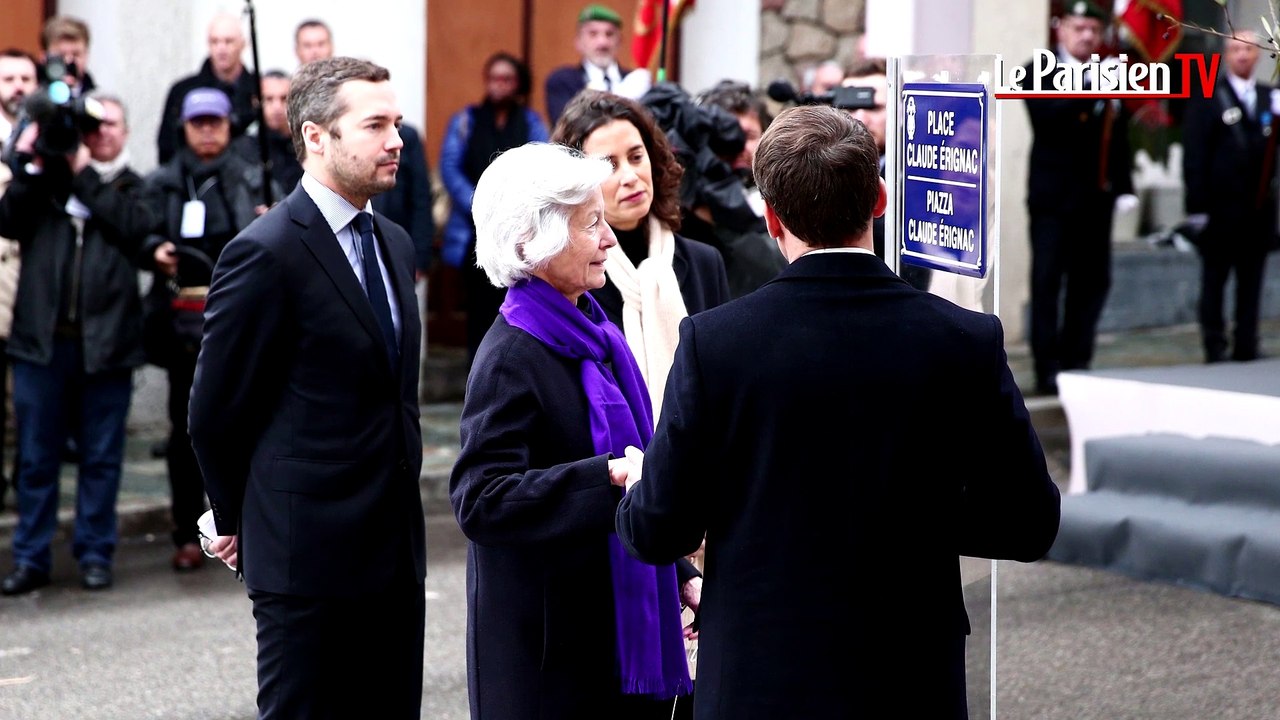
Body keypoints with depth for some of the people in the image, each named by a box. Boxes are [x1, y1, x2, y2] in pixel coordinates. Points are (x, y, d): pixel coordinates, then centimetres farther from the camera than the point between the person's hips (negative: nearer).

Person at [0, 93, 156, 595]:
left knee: (101, 457, 5)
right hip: (42, 339, 1)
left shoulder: (132, 188, 9)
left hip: (105, 341, -1)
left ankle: (95, 554, 15)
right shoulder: (48, 178, 12)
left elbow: (134, 226, -12)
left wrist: (85, 175, -11)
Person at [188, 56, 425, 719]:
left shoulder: (394, 243, 13)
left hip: (395, 549, 8)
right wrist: (238, 523, 4)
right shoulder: (266, 253, -13)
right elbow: (216, 412, -7)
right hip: (308, 557, -8)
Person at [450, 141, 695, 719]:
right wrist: (609, 476, -30)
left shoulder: (591, 334, 11)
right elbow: (479, 500, -23)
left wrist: (677, 578, 17)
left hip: (621, 624, 8)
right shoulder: (511, 358, -14)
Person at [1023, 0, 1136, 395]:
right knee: (1047, 283, -5)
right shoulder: (1039, 73, -1)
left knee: (1091, 283, 5)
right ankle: (1048, 370, -4)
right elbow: (1045, 119, -18)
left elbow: (1118, 137, 13)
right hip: (1053, 197, -5)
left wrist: (1124, 186, 5)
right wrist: (1089, 90, -26)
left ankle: (1077, 364, 13)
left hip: (1095, 197, 5)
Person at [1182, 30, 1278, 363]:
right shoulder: (1207, 99, -1)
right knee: (1214, 281, 2)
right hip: (1220, 208, -4)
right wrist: (1197, 205, -10)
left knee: (1251, 281, 6)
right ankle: (1215, 347, 7)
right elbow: (1194, 156, -4)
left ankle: (1246, 347, 11)